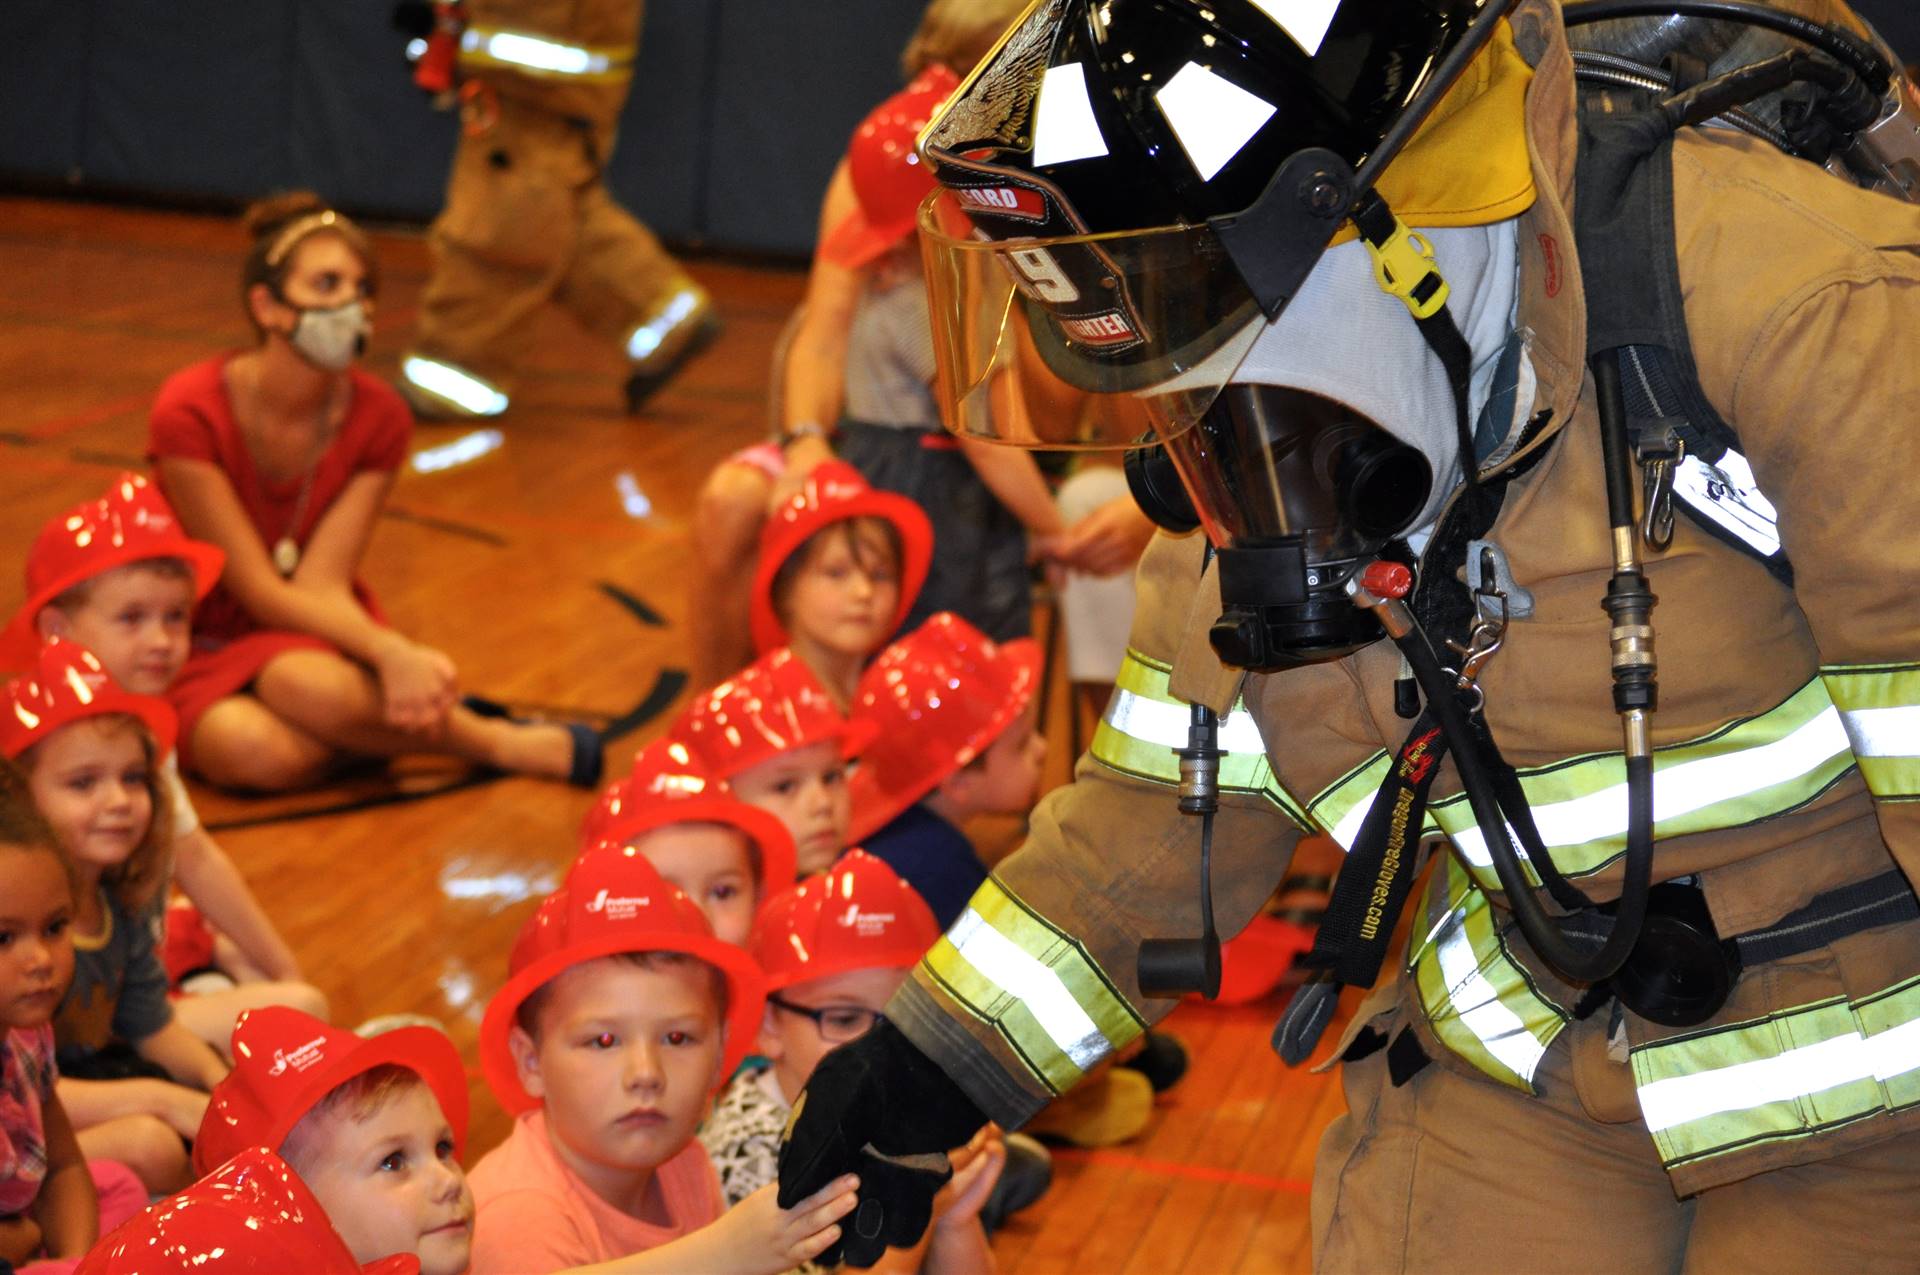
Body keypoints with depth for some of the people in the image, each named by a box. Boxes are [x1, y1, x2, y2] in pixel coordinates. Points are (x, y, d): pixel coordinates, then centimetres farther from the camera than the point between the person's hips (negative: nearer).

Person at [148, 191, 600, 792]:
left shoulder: (378, 419, -7)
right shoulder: (190, 413, -19)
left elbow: (324, 584, -15)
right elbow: (260, 591, -21)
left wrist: (394, 655, -37)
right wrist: (391, 652, -35)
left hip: (317, 633, 1)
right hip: (204, 649, -1)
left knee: (308, 682, -37)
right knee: (257, 751, -36)